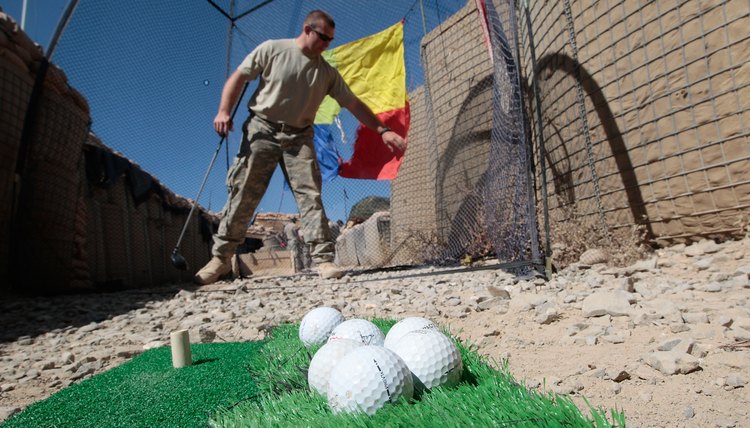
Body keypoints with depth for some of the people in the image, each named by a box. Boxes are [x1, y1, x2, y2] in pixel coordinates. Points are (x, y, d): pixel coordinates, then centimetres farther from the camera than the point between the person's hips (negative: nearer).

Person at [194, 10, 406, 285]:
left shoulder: (327, 72, 9)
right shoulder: (272, 49, 2)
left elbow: (353, 104, 8)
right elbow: (239, 77, 3)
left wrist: (382, 130, -1)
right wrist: (224, 110, -11)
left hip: (299, 137, 3)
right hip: (262, 129, -2)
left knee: (310, 196, -10)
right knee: (243, 194, -5)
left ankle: (323, 259, -11)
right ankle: (220, 258, 3)